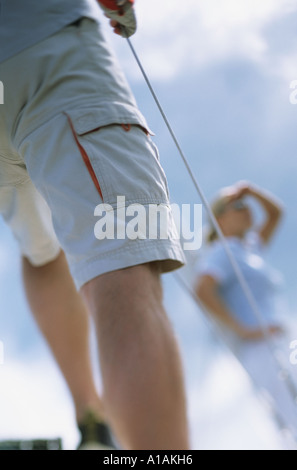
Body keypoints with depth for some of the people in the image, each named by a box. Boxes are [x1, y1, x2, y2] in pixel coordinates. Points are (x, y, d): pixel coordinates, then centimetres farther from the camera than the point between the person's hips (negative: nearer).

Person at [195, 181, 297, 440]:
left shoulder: (248, 248, 24)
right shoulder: (222, 252, -2)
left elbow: (276, 213, 31)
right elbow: (202, 291, -19)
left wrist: (249, 189, 15)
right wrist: (243, 330, -21)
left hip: (275, 345, 10)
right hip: (257, 348, -10)